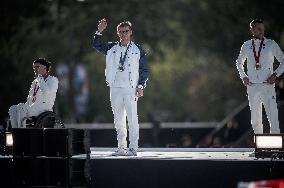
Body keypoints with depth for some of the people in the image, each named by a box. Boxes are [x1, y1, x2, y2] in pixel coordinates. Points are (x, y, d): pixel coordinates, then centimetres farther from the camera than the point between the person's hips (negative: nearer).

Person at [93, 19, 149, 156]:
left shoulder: (138, 50, 5)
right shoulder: (111, 48, 13)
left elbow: (144, 70, 4)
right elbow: (97, 45, 9)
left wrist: (141, 86, -6)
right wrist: (99, 31, -4)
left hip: (131, 88, -4)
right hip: (115, 88, 4)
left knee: (132, 118, -8)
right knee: (118, 120, 6)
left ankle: (133, 148, -7)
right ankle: (121, 148, 12)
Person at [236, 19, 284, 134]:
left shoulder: (271, 44, 1)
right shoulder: (246, 46, 9)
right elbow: (239, 62, 25)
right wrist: (243, 76, 11)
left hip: (267, 86, -3)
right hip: (252, 86, 3)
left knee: (273, 117, -11)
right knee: (255, 119, 7)